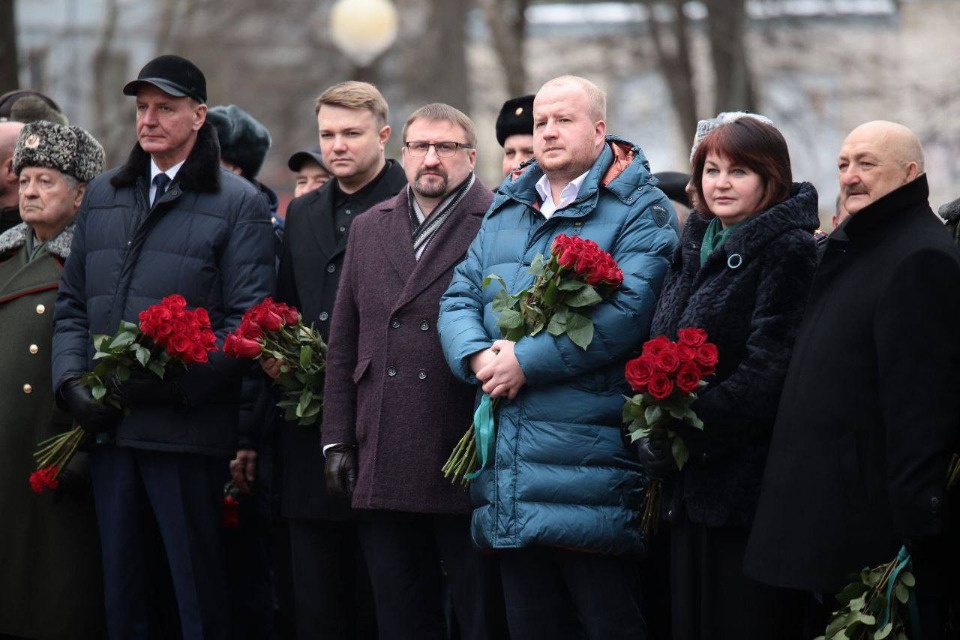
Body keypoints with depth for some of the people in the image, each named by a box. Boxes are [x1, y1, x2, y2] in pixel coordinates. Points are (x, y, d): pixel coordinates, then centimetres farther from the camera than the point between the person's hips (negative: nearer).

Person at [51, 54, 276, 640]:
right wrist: (72, 382, 0)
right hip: (107, 428, 5)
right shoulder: (102, 196, 17)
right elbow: (72, 302, 17)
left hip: (186, 431, -5)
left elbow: (247, 323, -8)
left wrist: (166, 383, -18)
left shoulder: (238, 204, -1)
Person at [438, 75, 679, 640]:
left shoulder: (638, 211, -4)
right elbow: (459, 298, 14)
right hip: (511, 468, 7)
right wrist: (478, 355, -9)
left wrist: (526, 361, -17)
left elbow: (626, 311, -17)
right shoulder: (505, 212, 19)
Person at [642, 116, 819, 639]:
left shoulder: (788, 250, -9)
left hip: (748, 476, -8)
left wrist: (684, 432, -18)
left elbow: (769, 371, -17)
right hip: (689, 483, 8)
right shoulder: (695, 247, 16)